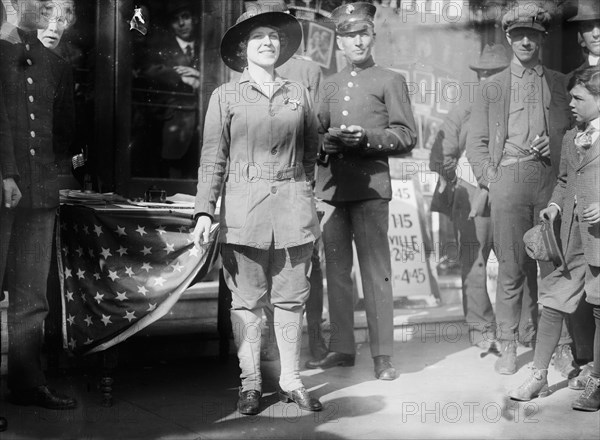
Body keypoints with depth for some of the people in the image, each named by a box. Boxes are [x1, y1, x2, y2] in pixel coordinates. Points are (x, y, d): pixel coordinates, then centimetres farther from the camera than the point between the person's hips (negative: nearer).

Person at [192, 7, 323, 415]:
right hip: (244, 208, -2)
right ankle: (251, 383, 14)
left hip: (293, 207, 2)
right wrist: (204, 211, -6)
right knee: (247, 300, 3)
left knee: (291, 299, 5)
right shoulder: (225, 97, 5)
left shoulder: (299, 94, 11)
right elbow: (213, 159, 1)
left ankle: (291, 381, 16)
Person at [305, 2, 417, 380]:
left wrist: (366, 137, -15)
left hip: (370, 186, -5)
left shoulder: (391, 81, 5)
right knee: (336, 270, 8)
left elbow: (407, 136, -1)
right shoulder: (330, 84, 20)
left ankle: (382, 355, 1)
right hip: (331, 186, 5)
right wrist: (324, 142, 0)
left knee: (376, 272, -5)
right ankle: (342, 348, 18)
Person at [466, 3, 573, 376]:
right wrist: (489, 178, -2)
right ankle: (508, 346, 6)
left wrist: (554, 145, -4)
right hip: (508, 178, -1)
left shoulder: (561, 84, 16)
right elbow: (476, 142, 11)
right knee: (511, 267, -2)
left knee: (554, 264, -1)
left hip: (551, 178, 1)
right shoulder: (493, 88, 15)